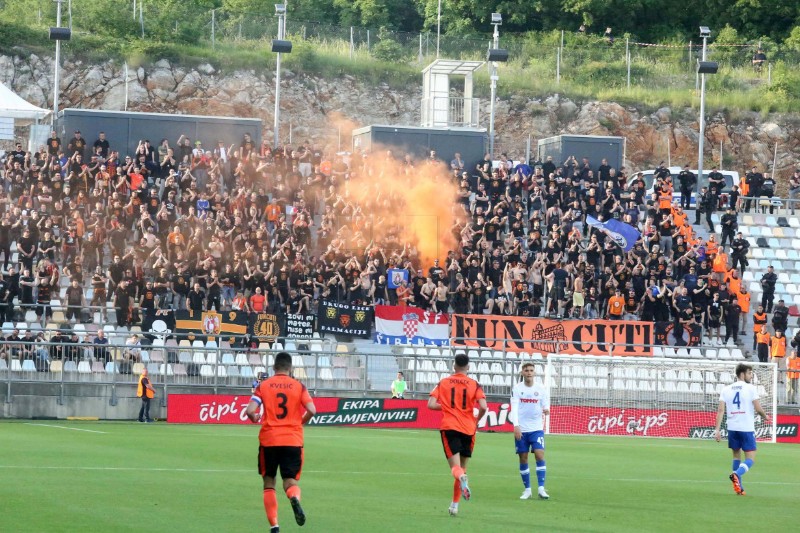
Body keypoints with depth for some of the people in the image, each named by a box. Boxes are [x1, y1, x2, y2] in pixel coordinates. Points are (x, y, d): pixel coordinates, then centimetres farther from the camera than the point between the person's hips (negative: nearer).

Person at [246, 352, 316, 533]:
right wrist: (301, 421, 11)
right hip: (293, 441, 0)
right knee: (290, 481, 5)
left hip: (269, 440, 0)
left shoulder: (263, 386, 2)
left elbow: (250, 411, -8)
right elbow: (311, 410, -8)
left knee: (269, 483, 13)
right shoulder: (299, 386, 3)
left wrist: (255, 419, 15)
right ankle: (295, 498, -33)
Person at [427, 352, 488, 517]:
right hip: (468, 429, 1)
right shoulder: (474, 385, 1)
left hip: (449, 428, -1)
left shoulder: (443, 383, 4)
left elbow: (431, 404, -3)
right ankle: (454, 505, 15)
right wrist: (477, 420, 9)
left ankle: (462, 478, -45)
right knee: (462, 467, 14)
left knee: (455, 467, -7)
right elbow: (483, 407, -10)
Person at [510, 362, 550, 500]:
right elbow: (514, 408, -8)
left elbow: (546, 405, 2)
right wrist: (516, 426, -20)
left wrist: (546, 411, -23)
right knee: (523, 459, 3)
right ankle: (527, 489, 14)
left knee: (540, 455, -13)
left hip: (537, 428, 0)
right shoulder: (517, 389, -1)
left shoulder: (541, 389, 3)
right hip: (521, 430, 0)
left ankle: (541, 488, -10)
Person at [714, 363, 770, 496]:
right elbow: (758, 408, -8)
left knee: (736, 455, 18)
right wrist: (765, 417, 13)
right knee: (750, 459, 0)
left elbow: (721, 410, -1)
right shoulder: (750, 388, -5)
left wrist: (717, 429, -3)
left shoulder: (726, 389, 7)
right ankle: (736, 474, -29)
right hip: (747, 428, -5)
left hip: (732, 428, 5)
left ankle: (739, 487, 14)